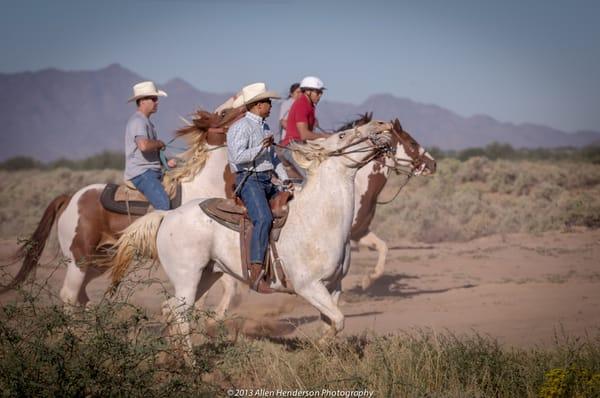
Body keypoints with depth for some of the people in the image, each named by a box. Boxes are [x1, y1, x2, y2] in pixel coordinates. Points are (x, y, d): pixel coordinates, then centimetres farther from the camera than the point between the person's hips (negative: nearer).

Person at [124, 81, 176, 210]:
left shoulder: (146, 122, 22)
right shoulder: (137, 121, -11)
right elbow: (143, 145, -30)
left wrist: (166, 161, 11)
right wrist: (159, 143, -11)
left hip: (153, 171, 11)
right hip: (141, 173, -11)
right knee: (164, 204, -28)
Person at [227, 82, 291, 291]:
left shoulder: (264, 127, 20)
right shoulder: (241, 127, -9)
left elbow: (273, 157, 25)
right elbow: (237, 156, -20)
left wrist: (285, 179, 14)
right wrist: (261, 147, -20)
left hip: (267, 182, 10)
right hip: (249, 180, -10)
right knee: (263, 218, -29)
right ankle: (256, 273, -34)